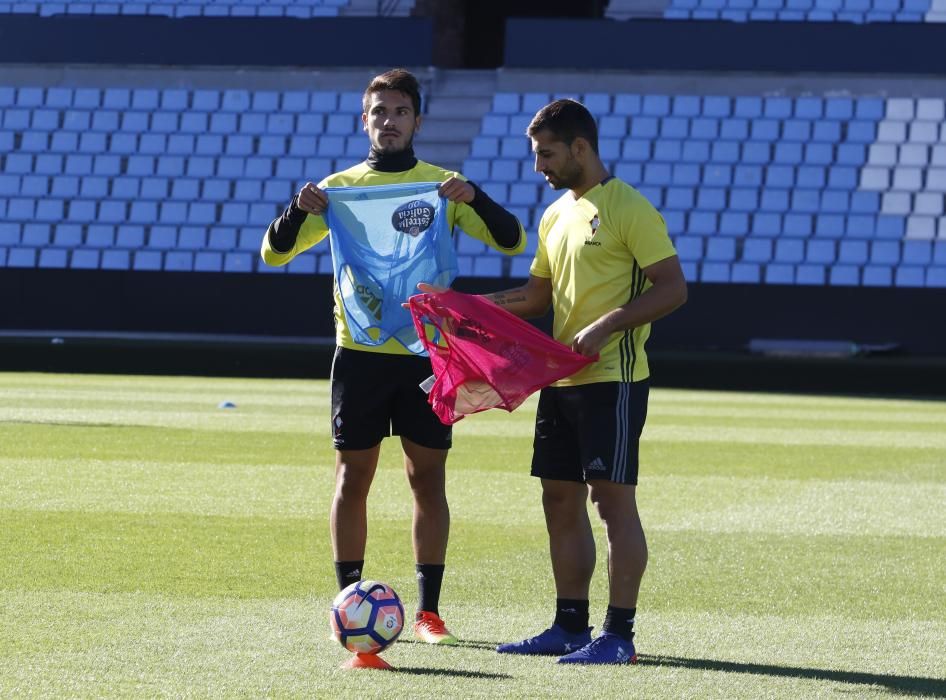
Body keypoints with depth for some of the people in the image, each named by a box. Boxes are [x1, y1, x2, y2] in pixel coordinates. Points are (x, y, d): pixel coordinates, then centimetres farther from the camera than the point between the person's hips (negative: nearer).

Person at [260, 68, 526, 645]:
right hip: (359, 352, 0)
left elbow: (513, 241, 0)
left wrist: (475, 198, -18)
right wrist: (299, 209, -15)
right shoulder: (340, 187, 7)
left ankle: (429, 610, 5)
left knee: (428, 477, 0)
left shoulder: (443, 186, 5)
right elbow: (275, 252, 5)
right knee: (353, 478, 1)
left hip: (426, 351, 0)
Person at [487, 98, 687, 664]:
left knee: (612, 496, -7)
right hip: (562, 379, 9)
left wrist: (607, 325, -23)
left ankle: (619, 634, -5)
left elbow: (673, 288, -14)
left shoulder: (628, 209, -10)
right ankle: (570, 627, 17)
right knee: (561, 500, 10)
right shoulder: (557, 215, 16)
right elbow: (537, 297, 23)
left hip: (613, 379, -9)